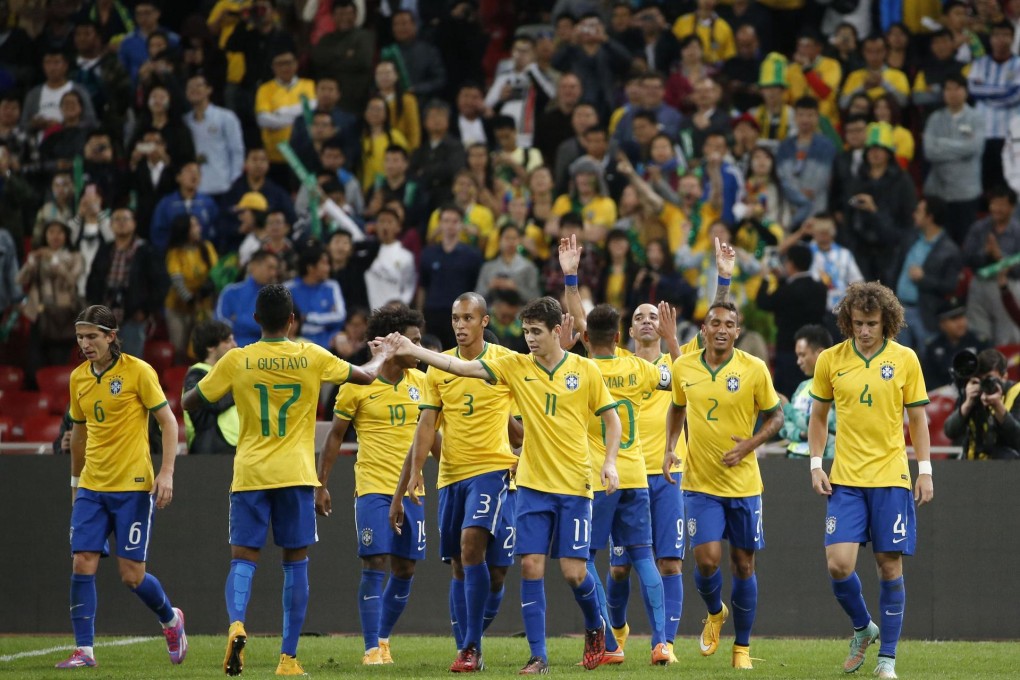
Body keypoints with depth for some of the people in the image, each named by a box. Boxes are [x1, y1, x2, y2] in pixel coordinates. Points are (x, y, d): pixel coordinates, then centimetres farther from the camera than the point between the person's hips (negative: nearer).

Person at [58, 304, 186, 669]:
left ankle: (171, 619, 25)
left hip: (133, 487, -5)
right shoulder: (79, 378, 9)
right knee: (82, 564, -8)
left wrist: (166, 473, -15)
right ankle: (83, 650, -3)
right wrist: (76, 480, 25)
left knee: (132, 575, -4)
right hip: (92, 487, 5)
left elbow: (168, 422, -5)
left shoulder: (138, 371, -7)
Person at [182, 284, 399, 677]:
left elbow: (189, 403, 6)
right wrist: (383, 355, 35)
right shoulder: (312, 358, 0)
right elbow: (366, 376, 13)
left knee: (243, 559, 1)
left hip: (249, 474, 0)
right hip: (295, 475, 0)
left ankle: (236, 623, -29)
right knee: (296, 563, 7)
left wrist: (195, 382, 29)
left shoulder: (236, 361, -2)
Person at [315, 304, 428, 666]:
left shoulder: (420, 382, 8)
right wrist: (321, 485, -1)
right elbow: (335, 436, 2)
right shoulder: (357, 385, -4)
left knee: (404, 569, 6)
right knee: (375, 566, -11)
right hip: (373, 489, -4)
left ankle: (383, 638, 23)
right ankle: (372, 648, -8)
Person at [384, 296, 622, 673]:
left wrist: (610, 462, -8)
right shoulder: (516, 366, 1)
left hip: (575, 486, -2)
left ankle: (596, 627, 27)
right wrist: (413, 351, -12)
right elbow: (462, 367, -4)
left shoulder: (585, 370, -2)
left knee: (573, 571, -4)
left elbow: (611, 418, 5)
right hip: (533, 485, 2)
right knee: (531, 566, -6)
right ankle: (538, 656, 1)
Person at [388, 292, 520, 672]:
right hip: (451, 474, 4)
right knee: (460, 567, 7)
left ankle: (470, 646, -18)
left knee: (472, 544, -22)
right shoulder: (438, 368, 7)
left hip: (493, 470, -4)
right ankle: (467, 648, 13)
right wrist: (411, 478, -6)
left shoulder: (507, 362, -1)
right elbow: (426, 428, 3)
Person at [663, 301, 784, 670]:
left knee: (743, 564, 5)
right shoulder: (683, 367, -1)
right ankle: (715, 612, 21)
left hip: (743, 483, -1)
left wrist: (749, 444, -14)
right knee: (707, 559, -13)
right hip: (700, 483, 1)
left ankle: (742, 646, 20)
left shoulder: (754, 369, -8)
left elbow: (775, 415, 2)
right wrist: (670, 449, 3)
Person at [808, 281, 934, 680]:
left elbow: (917, 419, 6)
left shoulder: (904, 359, 0)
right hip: (845, 480, 1)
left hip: (891, 478, -1)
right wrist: (816, 465, 3)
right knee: (838, 564, -10)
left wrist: (925, 471, 2)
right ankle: (863, 628, 18)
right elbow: (818, 417, 12)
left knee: (890, 565, 0)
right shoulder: (830, 360, 2)